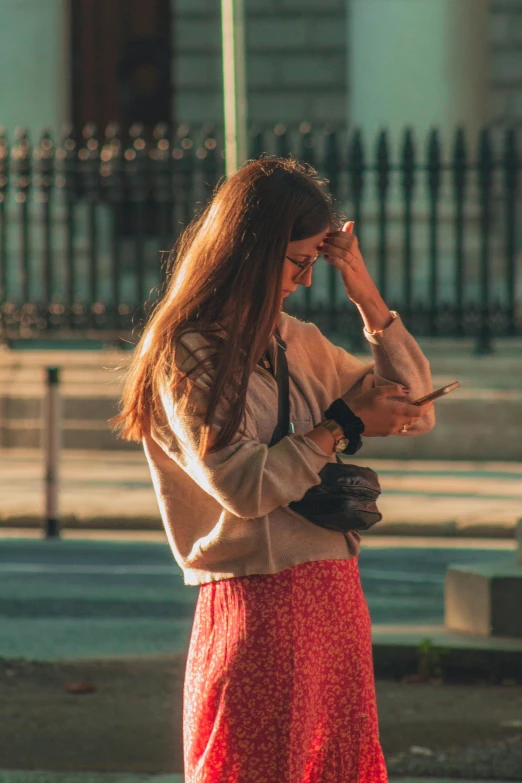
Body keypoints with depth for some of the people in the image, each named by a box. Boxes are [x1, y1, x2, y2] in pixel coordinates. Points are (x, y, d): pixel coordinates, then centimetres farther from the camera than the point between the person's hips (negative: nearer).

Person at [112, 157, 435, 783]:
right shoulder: (185, 356, -8)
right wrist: (343, 424, -8)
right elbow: (243, 485, -17)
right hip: (258, 608, -7)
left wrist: (369, 301, 9)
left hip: (335, 601, 7)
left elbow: (415, 414, 18)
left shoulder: (298, 343, 14)